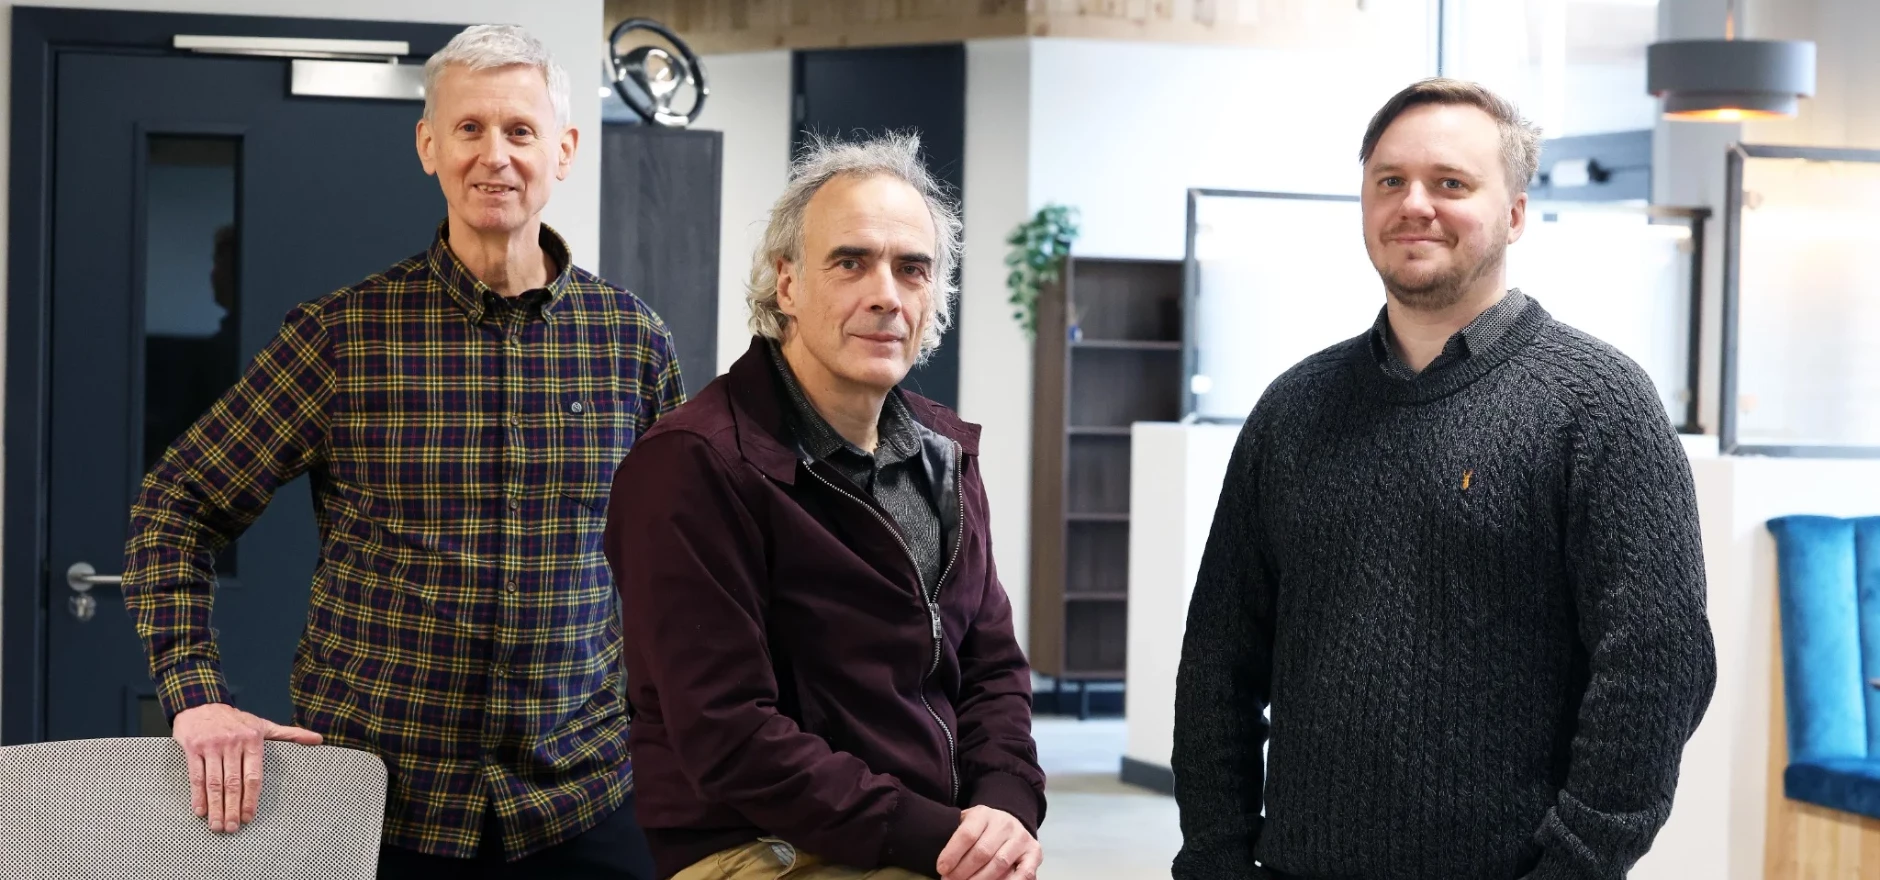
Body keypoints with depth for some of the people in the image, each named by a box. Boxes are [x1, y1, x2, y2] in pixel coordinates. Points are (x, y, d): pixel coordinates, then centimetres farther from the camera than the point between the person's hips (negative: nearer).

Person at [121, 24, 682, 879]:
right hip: (376, 800, -1)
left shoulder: (633, 341, 2)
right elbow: (177, 505, -1)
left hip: (582, 798, 1)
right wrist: (196, 696, -11)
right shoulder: (343, 333, -4)